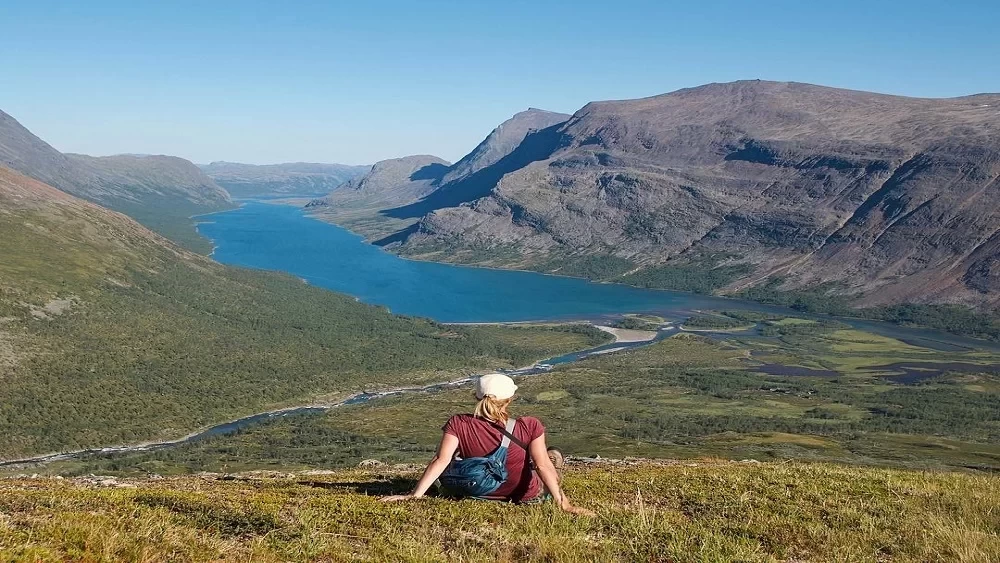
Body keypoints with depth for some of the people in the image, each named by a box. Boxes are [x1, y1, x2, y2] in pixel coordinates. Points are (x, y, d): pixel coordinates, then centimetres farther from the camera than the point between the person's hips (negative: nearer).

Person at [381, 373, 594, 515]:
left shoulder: (459, 425, -24)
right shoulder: (529, 427, -28)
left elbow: (441, 461, -31)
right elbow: (543, 465, -29)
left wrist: (415, 495, -31)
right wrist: (564, 503, -26)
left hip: (479, 493, 2)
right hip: (527, 497, -1)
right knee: (555, 455, 28)